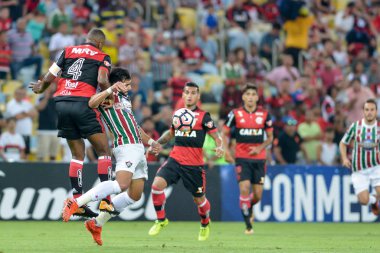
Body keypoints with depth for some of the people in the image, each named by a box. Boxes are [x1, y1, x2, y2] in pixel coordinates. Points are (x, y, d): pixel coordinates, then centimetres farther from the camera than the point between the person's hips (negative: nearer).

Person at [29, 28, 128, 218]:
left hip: (61, 103, 5)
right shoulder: (102, 57, 8)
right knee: (103, 151, 3)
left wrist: (40, 87, 35)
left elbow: (49, 78, 16)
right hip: (83, 103, -5)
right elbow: (102, 81, -11)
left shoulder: (68, 51, 19)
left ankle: (77, 201, 7)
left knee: (77, 154, 13)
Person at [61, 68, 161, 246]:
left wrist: (150, 141, 38)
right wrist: (111, 89, -32)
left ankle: (97, 224, 12)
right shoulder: (109, 96, -4)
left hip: (138, 148, 10)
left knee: (135, 195, 6)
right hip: (126, 146, -10)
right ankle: (75, 203, -28)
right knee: (121, 185, -29)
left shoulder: (124, 99, 25)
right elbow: (92, 103, -28)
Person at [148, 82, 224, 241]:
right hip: (175, 160, 3)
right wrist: (157, 143, 13)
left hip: (194, 165, -3)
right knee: (157, 184, -19)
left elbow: (216, 137, -3)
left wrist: (219, 147, -24)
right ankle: (161, 220, 1)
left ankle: (205, 225, 39)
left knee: (199, 199, 8)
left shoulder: (203, 116, -3)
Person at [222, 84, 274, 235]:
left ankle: (250, 207, 36)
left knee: (258, 194, 0)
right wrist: (226, 151, -6)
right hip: (241, 158, -2)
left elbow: (270, 137, 11)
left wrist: (260, 148, -7)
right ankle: (248, 225, -7)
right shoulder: (235, 114, -2)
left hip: (259, 158, 2)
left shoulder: (264, 115, 2)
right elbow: (225, 133, 7)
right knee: (244, 188, -16)